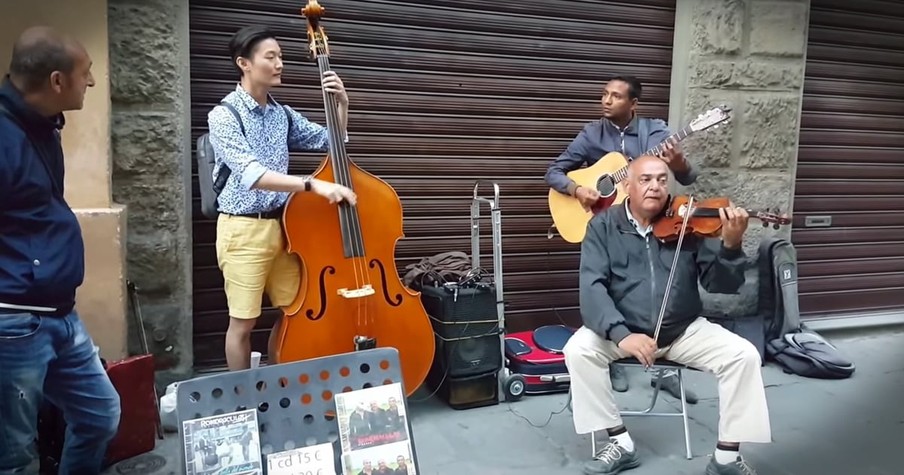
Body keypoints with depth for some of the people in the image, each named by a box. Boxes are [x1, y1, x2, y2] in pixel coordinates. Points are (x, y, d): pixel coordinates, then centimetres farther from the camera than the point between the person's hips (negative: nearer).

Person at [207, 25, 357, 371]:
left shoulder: (283, 114, 7)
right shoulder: (224, 115, -12)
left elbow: (331, 141, 16)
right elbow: (250, 174, -26)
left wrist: (342, 104, -2)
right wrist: (312, 184, -38)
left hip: (283, 225, 6)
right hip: (244, 229, -6)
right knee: (243, 321, 4)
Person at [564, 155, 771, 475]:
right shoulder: (604, 226, -4)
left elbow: (721, 285, -6)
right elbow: (592, 286, -15)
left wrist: (731, 246, -27)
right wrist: (620, 333, -30)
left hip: (685, 330, 1)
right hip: (623, 330, -1)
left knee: (744, 355, -18)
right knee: (578, 350, -25)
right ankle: (620, 443, -8)